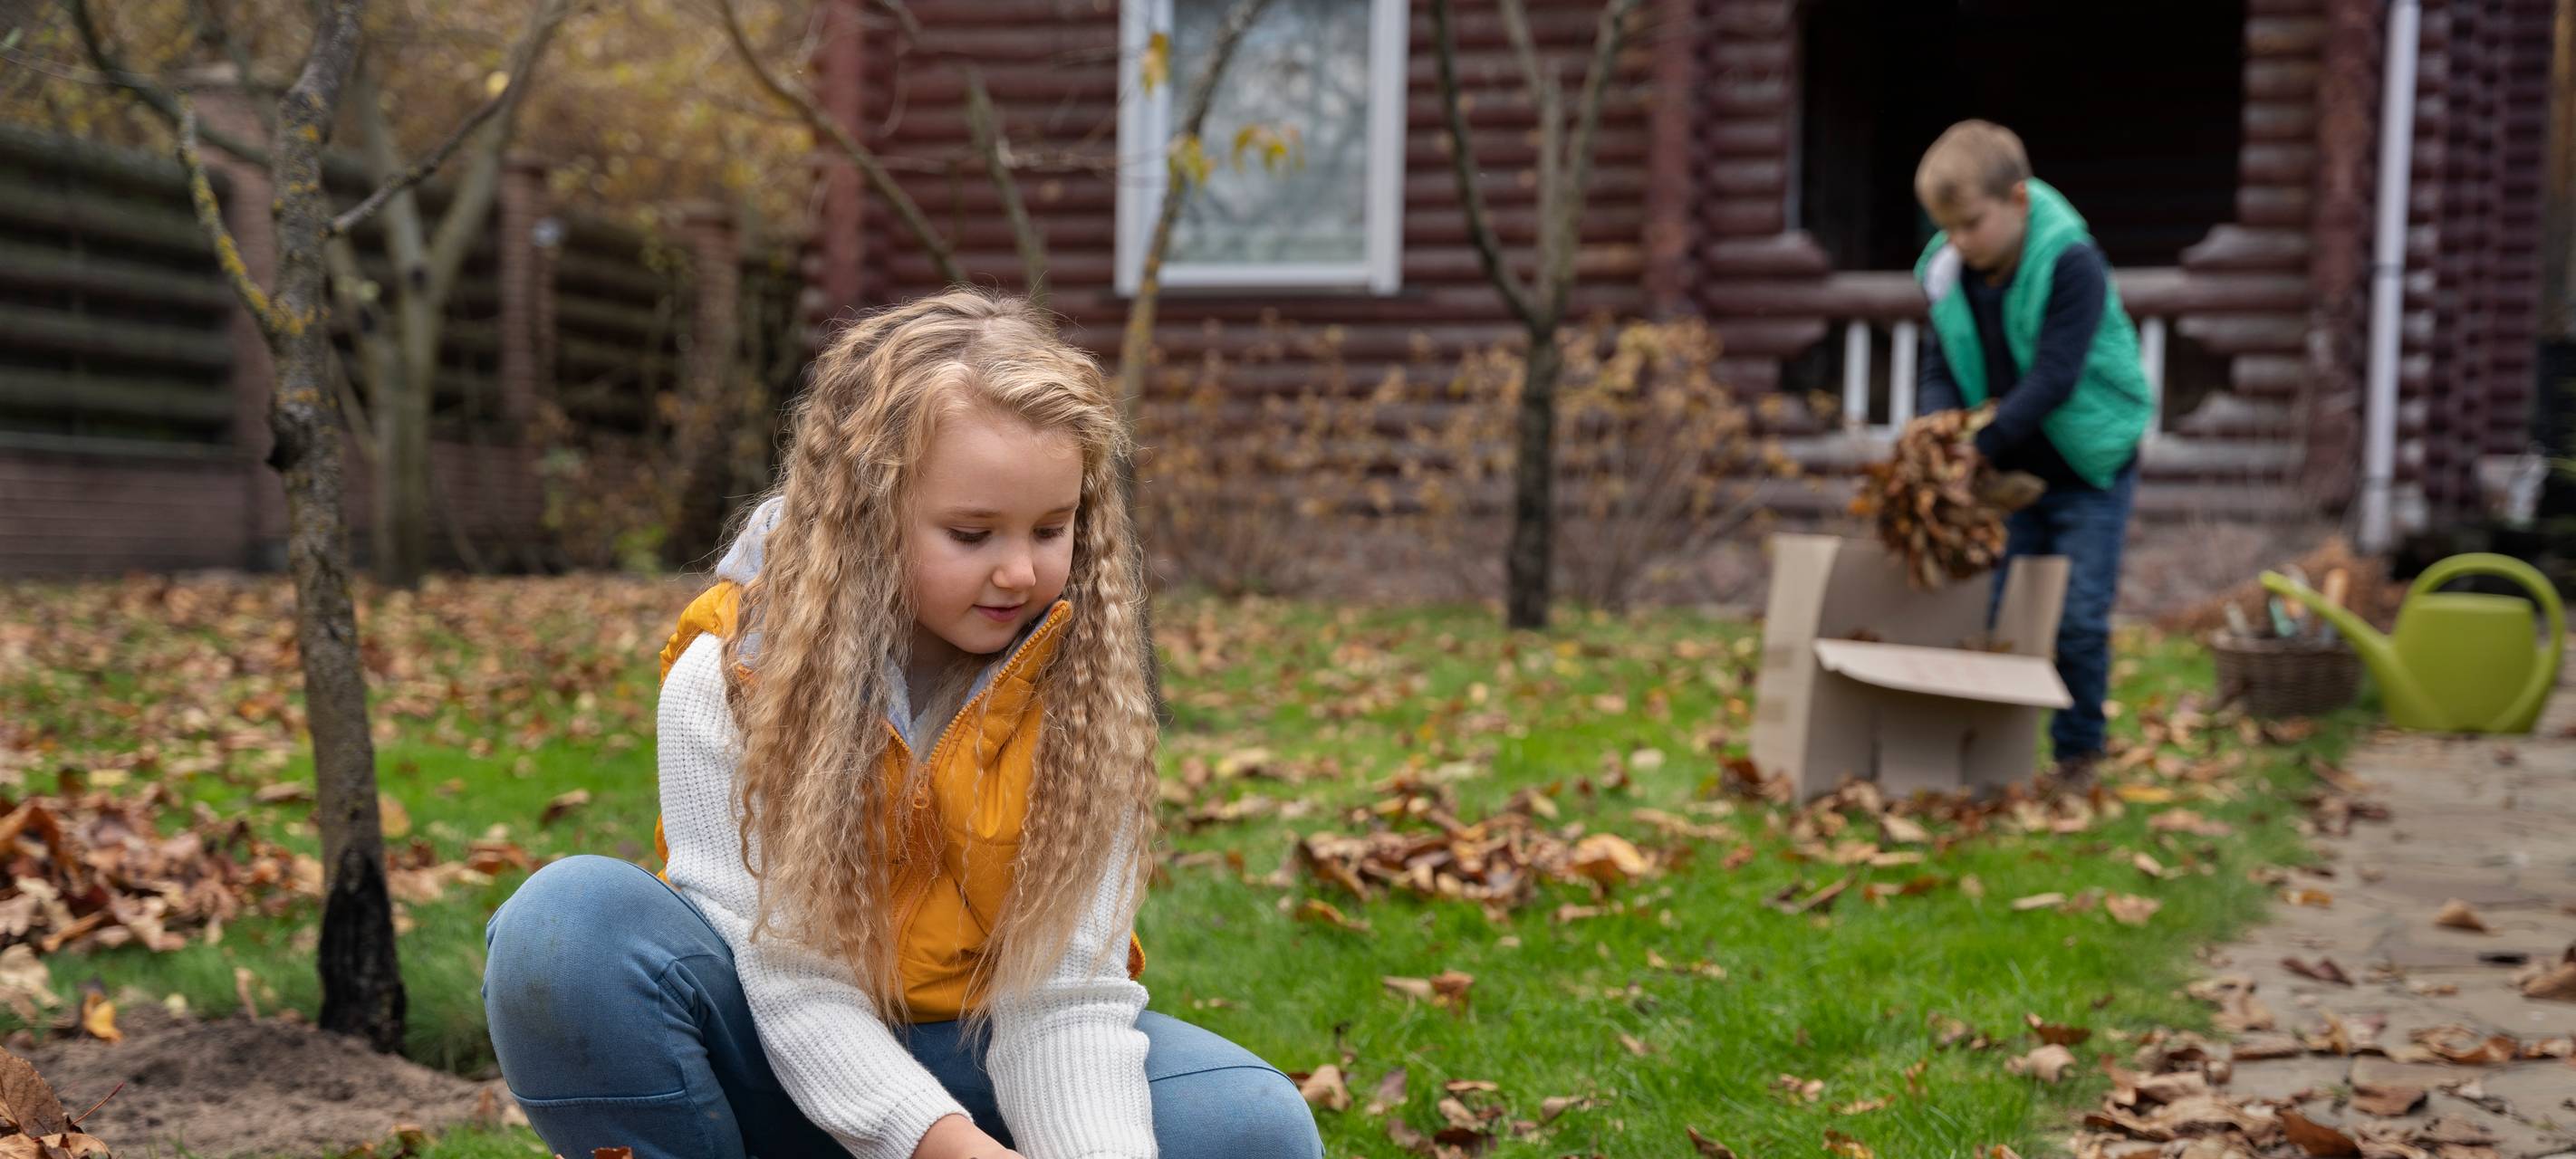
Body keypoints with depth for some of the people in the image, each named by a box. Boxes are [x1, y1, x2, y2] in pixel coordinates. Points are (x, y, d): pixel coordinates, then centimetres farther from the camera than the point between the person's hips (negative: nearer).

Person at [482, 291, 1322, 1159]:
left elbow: (1068, 990, -17)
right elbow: (792, 985, -22)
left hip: (980, 1062, 2)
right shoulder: (729, 681, -17)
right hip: (784, 1065, -2)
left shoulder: (1080, 689, -12)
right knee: (568, 923, -31)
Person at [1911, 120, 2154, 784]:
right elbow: (1939, 371, -2)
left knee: (2079, 617, -4)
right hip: (2009, 475, 5)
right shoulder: (1950, 274, -5)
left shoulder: (2072, 266, -23)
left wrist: (1981, 444, -33)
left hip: (2088, 470, -5)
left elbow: (2052, 380, -28)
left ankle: (2077, 751, 10)